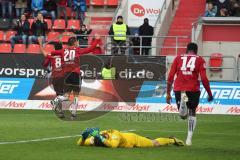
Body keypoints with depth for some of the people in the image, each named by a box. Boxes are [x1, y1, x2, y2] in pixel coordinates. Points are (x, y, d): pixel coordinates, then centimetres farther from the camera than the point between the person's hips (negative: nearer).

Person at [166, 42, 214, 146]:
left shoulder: (178, 58, 14)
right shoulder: (199, 60, 8)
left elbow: (170, 77, 9)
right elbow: (204, 79, 1)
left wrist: (168, 93, 13)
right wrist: (210, 94, 10)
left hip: (179, 90, 1)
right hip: (193, 89, -1)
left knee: (183, 115, 8)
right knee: (192, 113, 19)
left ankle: (182, 102, -26)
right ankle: (189, 138, 11)